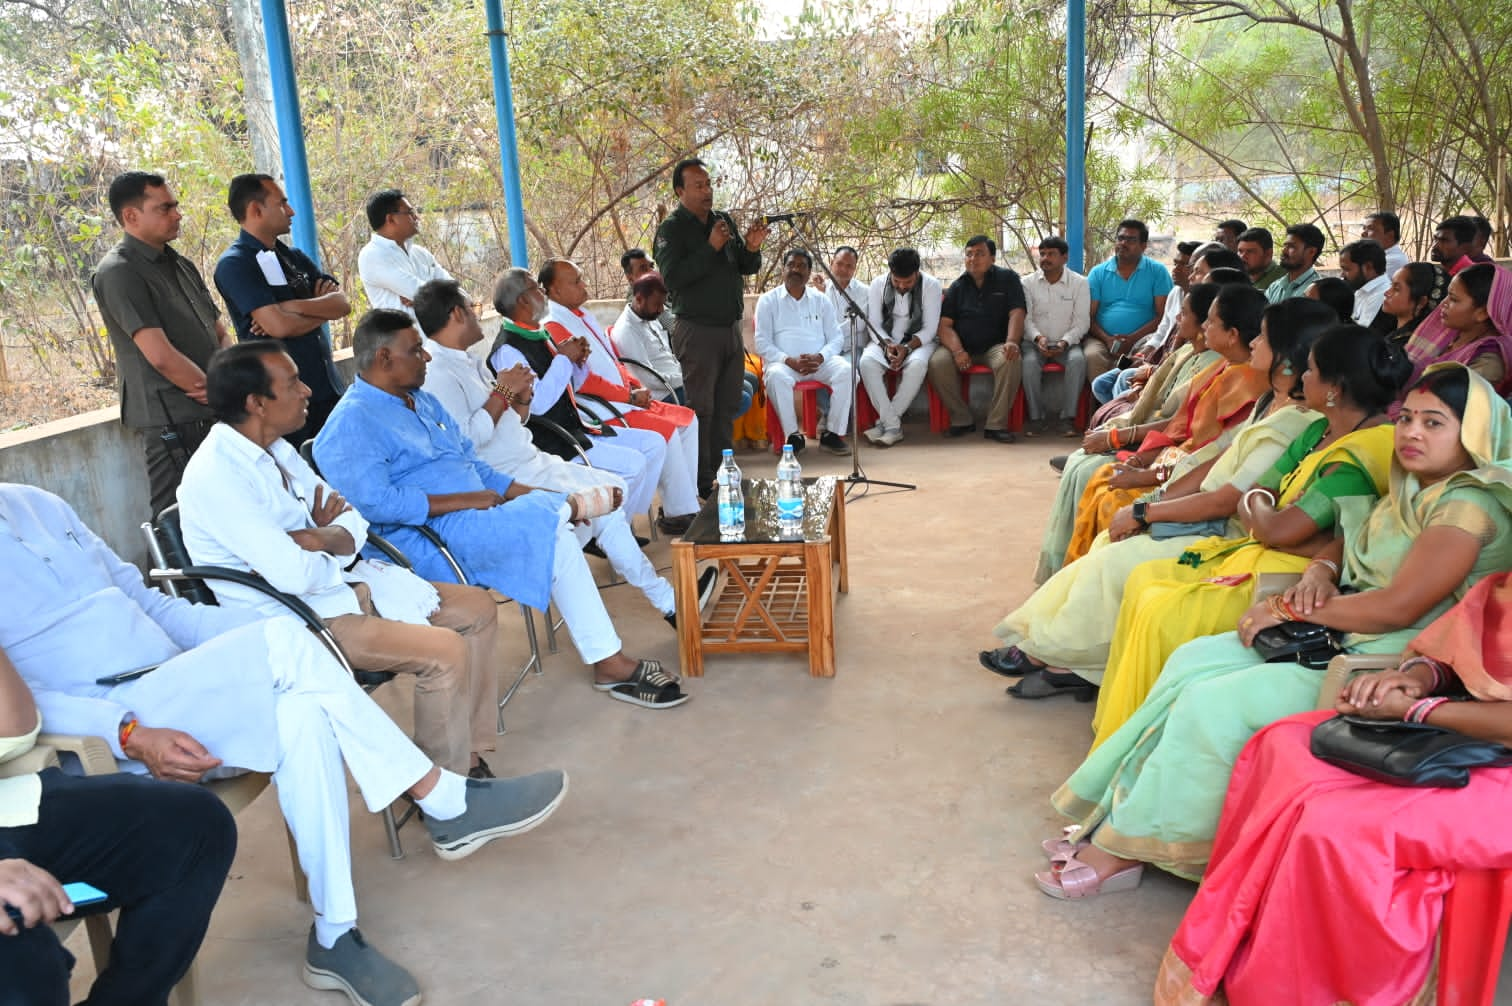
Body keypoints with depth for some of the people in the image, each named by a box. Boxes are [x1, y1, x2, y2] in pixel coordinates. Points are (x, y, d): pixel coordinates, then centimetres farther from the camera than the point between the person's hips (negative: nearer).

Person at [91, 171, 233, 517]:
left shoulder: (180, 265, 16)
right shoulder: (118, 273, -10)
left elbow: (220, 333, 17)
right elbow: (161, 356, -19)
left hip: (213, 416, 8)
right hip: (172, 421, -8)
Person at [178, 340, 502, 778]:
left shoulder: (276, 450, 9)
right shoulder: (215, 476, -20)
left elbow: (353, 523, 9)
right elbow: (294, 575, -27)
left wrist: (322, 538, -14)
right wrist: (337, 552, -6)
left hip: (340, 585, 10)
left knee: (478, 609, 6)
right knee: (445, 652, -24)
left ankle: (470, 757, 10)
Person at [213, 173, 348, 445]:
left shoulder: (294, 257, 13)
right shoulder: (234, 264, -9)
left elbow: (343, 304, 0)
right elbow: (279, 326, -21)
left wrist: (294, 306, -15)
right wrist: (322, 309, -4)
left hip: (329, 388, 7)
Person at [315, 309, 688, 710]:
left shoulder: (422, 402, 18)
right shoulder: (351, 424, -11)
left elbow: (472, 463, 19)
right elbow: (376, 503, -23)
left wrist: (527, 492, 3)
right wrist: (465, 500, -21)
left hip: (477, 511, 9)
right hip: (428, 541, -9)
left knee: (556, 535, -14)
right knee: (548, 524, -24)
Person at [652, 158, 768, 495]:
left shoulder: (724, 220, 12)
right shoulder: (671, 229, -6)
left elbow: (748, 268, 14)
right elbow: (672, 277, -19)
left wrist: (751, 249, -8)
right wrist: (711, 247, -22)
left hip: (732, 328, 7)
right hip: (698, 331, -6)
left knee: (727, 408, 11)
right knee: (700, 410, -5)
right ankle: (701, 485, 0)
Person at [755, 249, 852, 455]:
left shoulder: (820, 300, 17)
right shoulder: (768, 300, 9)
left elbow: (836, 338, 11)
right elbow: (762, 344, 1)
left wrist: (819, 357, -11)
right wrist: (790, 361, -15)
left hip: (819, 361, 2)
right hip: (784, 362, -2)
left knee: (845, 370, -28)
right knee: (776, 376, -37)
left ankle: (833, 433, -21)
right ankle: (793, 435, -25)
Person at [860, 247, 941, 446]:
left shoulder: (931, 285, -9)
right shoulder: (878, 284, -4)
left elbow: (930, 329, -9)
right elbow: (874, 324, -2)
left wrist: (907, 348, -25)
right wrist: (887, 345, -22)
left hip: (917, 341, -1)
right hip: (884, 340, 2)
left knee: (917, 364, -37)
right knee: (867, 362, -32)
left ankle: (884, 422, -26)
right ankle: (893, 425, -31)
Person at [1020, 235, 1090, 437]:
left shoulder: (1079, 283, 2)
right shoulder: (1029, 283, 5)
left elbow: (1081, 322, -2)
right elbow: (1026, 318, 0)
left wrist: (1065, 342, -19)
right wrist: (1038, 338, -19)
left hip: (1067, 343, 0)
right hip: (1035, 342, 0)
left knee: (1078, 360, -32)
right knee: (1029, 363, -32)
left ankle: (1067, 417, -23)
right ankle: (1037, 417, -20)